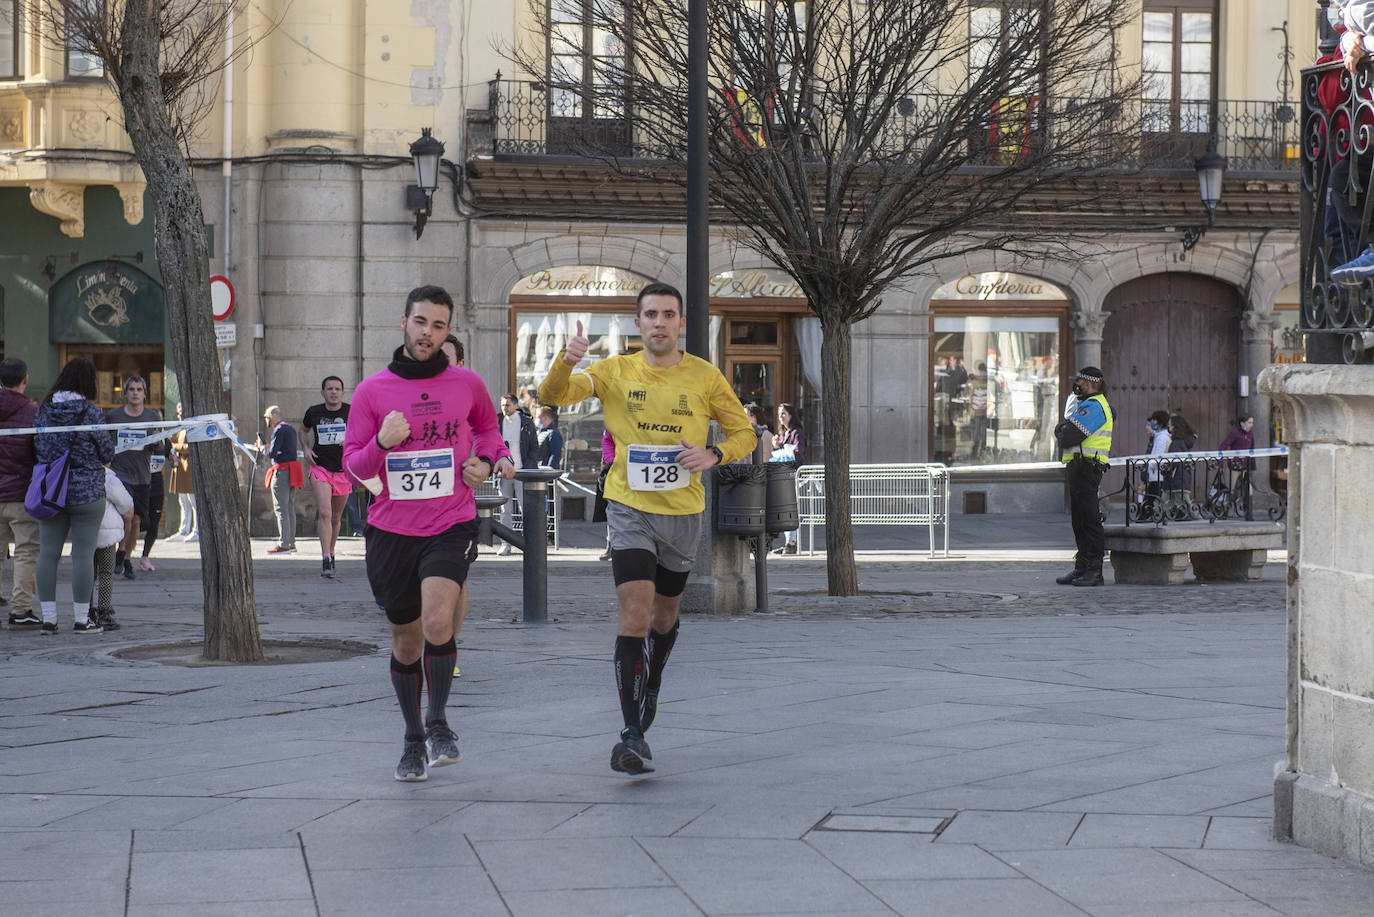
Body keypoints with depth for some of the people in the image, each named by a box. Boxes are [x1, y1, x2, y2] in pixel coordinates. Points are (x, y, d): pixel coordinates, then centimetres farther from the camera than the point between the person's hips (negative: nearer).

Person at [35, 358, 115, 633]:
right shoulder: (91, 413, -11)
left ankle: (48, 618, 8)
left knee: (48, 553, 8)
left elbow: (35, 450, 10)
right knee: (83, 554, 1)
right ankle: (81, 619, 3)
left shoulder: (43, 411, 3)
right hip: (87, 492, -4)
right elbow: (108, 454, -4)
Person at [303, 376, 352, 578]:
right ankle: (325, 561, -21)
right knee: (324, 513, -17)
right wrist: (306, 448, 5)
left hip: (343, 471, 1)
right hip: (320, 468, -1)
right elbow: (304, 429, 23)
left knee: (336, 517, 13)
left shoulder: (351, 412, -3)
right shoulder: (314, 412, 2)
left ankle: (331, 554, 32)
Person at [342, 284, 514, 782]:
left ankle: (439, 722, -5)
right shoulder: (372, 391, 0)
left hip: (451, 525, -1)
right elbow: (353, 465, 1)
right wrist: (382, 443, -19)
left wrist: (488, 460, 2)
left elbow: (488, 427, 23)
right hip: (392, 530, 1)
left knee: (437, 620, -23)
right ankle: (413, 738, 28)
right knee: (406, 640, 10)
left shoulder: (467, 385, 2)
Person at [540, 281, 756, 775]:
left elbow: (744, 433, 6)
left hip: (683, 512, 2)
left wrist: (713, 455, -15)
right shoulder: (615, 372, -2)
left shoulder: (704, 377, -1)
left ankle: (649, 689, 47)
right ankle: (632, 733, -18)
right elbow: (553, 395, -12)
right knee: (635, 613, -16)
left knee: (665, 615, 18)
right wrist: (566, 361, -34)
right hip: (630, 508, -2)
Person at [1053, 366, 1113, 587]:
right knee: (1080, 519, 12)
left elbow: (1070, 437, -20)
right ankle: (1082, 567, 16)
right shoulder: (1091, 405, 22)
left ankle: (1094, 570, -11)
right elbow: (1061, 432, 23)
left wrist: (1063, 435, 0)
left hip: (1086, 467, -11)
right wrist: (1064, 429, 2)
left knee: (1089, 519, -11)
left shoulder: (1092, 407, -14)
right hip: (1079, 467, 11)